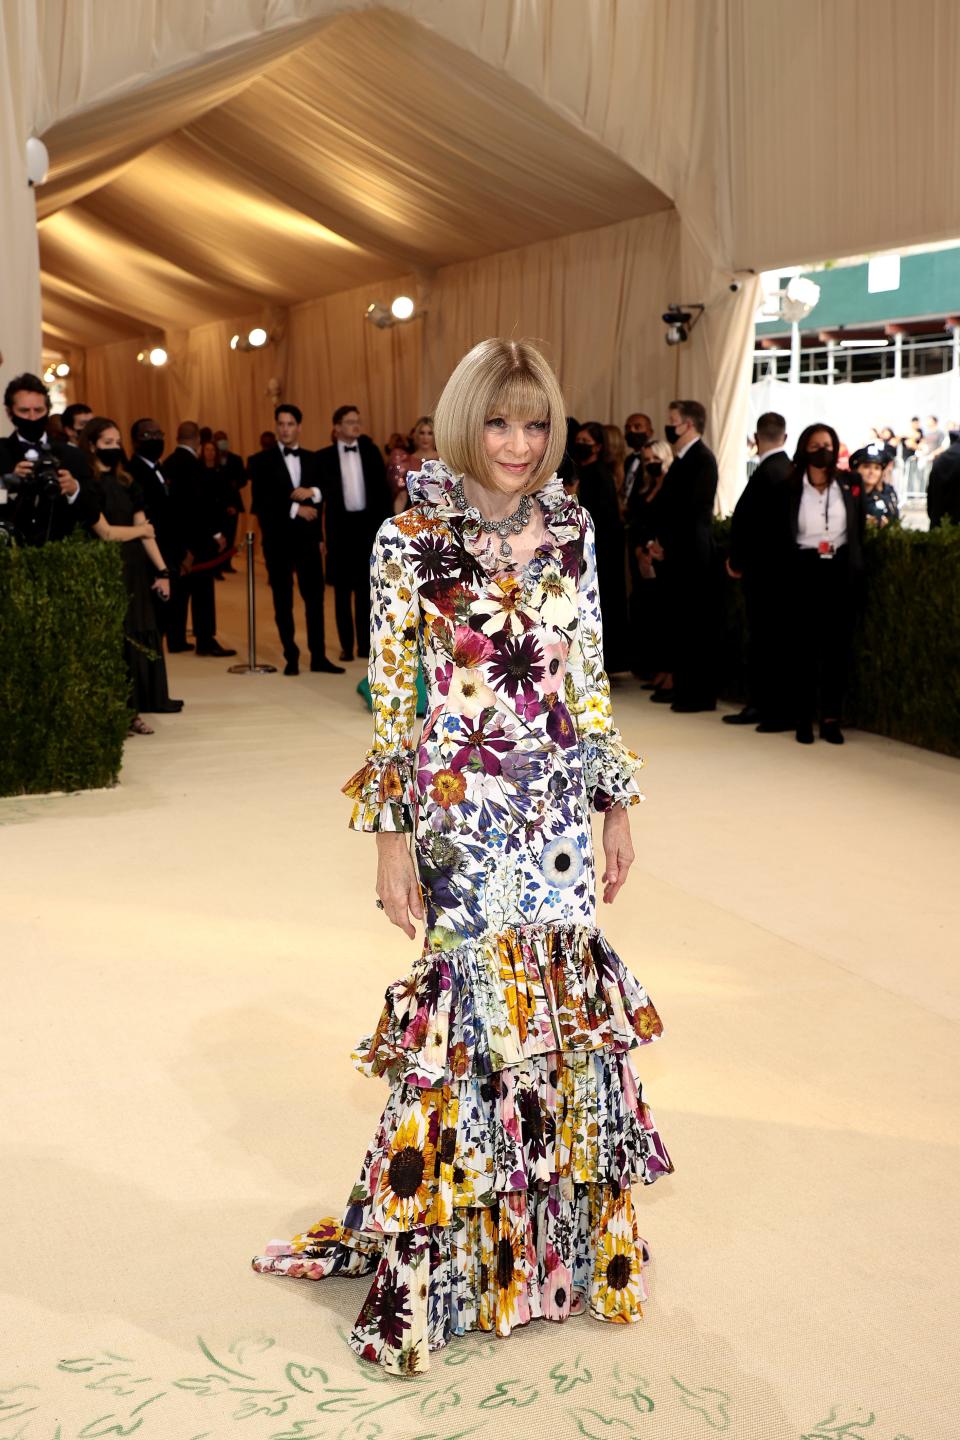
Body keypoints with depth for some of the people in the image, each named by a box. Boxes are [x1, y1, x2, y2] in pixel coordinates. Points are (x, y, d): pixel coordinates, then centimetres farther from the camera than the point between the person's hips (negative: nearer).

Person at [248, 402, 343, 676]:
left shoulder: (311, 459, 11)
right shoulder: (262, 461, -2)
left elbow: (322, 498, 11)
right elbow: (260, 504, -10)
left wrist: (312, 493, -10)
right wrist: (294, 508, -15)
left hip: (307, 537, 3)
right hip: (278, 539, -3)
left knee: (315, 597, 2)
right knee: (283, 601, 4)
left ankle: (318, 657, 8)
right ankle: (291, 657, 12)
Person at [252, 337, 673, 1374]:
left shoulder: (571, 530, 5)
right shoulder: (412, 540, -8)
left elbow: (590, 680, 9)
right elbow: (390, 700, -8)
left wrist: (617, 803, 10)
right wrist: (392, 834, -10)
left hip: (560, 807, 4)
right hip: (464, 810, -4)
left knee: (563, 999, 11)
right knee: (478, 1000, 3)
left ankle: (559, 1233, 33)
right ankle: (449, 1248, 24)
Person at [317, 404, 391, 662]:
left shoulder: (371, 451, 7)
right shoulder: (324, 456, 0)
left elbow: (381, 488, 6)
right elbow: (321, 491, -2)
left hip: (368, 523, 2)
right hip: (341, 525, -2)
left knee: (366, 588, 7)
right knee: (343, 589, 5)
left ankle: (365, 643, 13)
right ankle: (346, 645, 11)